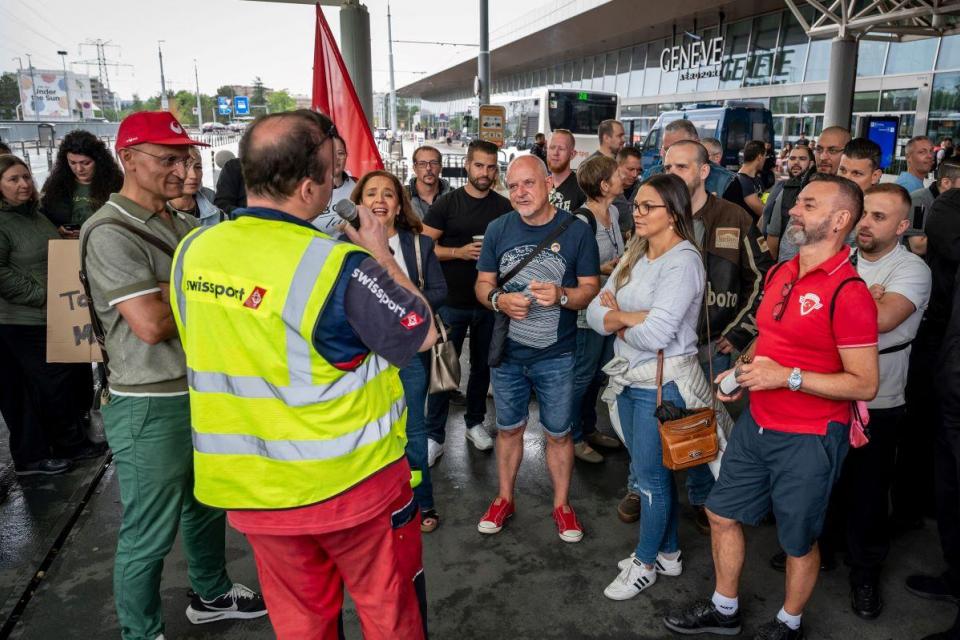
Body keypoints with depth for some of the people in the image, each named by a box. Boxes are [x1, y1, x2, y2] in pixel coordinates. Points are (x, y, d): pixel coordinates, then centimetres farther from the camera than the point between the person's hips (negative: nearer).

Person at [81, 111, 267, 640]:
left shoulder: (180, 225, 9)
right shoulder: (111, 233, -17)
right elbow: (151, 324, -24)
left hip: (204, 390, 8)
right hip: (151, 406, -8)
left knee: (206, 507, 23)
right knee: (149, 535, 6)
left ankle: (212, 595, 43)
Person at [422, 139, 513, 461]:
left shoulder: (505, 207, 4)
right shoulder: (447, 203, -3)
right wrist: (460, 252, -19)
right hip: (452, 301, -2)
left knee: (482, 365, 15)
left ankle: (475, 422, 33)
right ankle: (434, 436, 13)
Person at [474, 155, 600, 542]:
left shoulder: (576, 230, -7)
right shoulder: (498, 229, -2)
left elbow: (591, 288, -5)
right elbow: (483, 284, 3)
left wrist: (561, 296, -25)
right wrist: (499, 300, -19)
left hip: (556, 356, -2)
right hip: (507, 352, 2)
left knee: (558, 433, 11)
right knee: (509, 428, 17)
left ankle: (562, 505, 31)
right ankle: (505, 499, 36)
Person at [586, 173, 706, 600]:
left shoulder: (683, 261, -17)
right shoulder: (634, 256, 8)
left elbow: (655, 335, -26)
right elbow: (595, 313, 1)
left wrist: (617, 317, -9)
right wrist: (633, 319, -18)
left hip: (663, 383, -8)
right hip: (630, 377, 8)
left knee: (650, 474, 7)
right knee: (651, 469, 19)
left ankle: (646, 563, 27)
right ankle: (668, 553, 37)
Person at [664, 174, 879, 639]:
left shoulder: (848, 293, -20)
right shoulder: (779, 274, 5)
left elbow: (865, 385, -19)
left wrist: (787, 377, -24)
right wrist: (744, 368, 1)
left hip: (809, 439, -7)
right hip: (757, 423, 8)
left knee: (798, 541, 13)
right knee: (722, 514, 17)